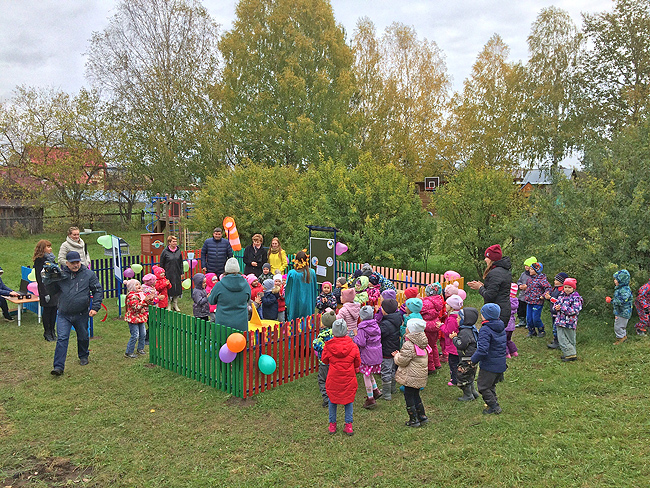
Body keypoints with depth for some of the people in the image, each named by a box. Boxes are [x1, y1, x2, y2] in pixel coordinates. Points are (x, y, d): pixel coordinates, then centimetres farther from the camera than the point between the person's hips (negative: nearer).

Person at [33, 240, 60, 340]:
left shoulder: (51, 258, 13)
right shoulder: (39, 261, -10)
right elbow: (40, 279, -14)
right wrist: (45, 293, -17)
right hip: (46, 289, -7)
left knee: (54, 309, 9)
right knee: (47, 310, 1)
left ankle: (52, 331, 19)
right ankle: (47, 332, 13)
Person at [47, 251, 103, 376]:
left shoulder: (88, 274, -2)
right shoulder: (60, 274, 1)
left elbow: (98, 290, 2)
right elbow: (51, 289, 10)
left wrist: (95, 307, -6)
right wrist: (49, 278, -10)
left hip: (81, 314, 0)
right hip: (64, 315, 0)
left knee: (83, 337, 17)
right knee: (62, 339, -7)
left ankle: (83, 356, 43)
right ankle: (58, 366, -4)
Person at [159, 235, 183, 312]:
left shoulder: (178, 251, 7)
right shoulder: (165, 251, -4)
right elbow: (161, 264, -1)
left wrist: (181, 273, 9)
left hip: (177, 274, 4)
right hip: (168, 274, -4)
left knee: (177, 289, 7)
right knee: (169, 289, -1)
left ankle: (175, 305, 19)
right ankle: (168, 306, 11)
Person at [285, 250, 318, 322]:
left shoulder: (292, 273, -13)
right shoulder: (312, 272, -6)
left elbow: (288, 290, -4)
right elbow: (315, 289, 5)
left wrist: (287, 303, 9)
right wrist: (314, 302, 17)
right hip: (308, 304, 2)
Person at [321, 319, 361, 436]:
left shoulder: (328, 346, -14)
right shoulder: (352, 346, -12)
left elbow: (324, 360, 1)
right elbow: (357, 363, 0)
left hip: (333, 378, 0)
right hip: (349, 378, 0)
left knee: (332, 400, 17)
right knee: (349, 400, 16)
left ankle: (332, 425, 26)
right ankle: (348, 425, 20)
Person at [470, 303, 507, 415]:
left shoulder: (485, 330, -23)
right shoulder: (501, 327, 4)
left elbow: (482, 350, -30)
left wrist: (473, 360, -16)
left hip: (489, 365, -8)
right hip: (501, 364, 8)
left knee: (483, 386, 7)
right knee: (491, 385, 23)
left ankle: (494, 406, 10)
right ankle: (494, 404, 29)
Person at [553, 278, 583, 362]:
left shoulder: (576, 297, -12)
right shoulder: (562, 295, 9)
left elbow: (575, 310, -21)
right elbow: (557, 303, 19)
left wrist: (561, 308, -24)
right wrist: (556, 307, -7)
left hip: (569, 322, -6)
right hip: (560, 321, 7)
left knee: (570, 339, 4)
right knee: (561, 338, 8)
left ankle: (571, 354, 14)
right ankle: (567, 353, 18)